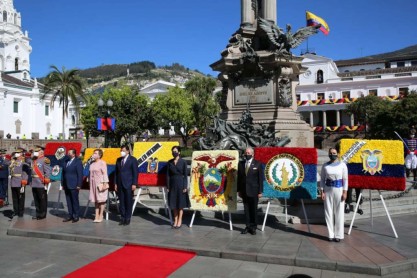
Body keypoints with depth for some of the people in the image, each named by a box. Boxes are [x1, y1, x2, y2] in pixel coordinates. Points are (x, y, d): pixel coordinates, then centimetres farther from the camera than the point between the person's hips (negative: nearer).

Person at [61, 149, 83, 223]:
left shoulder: (78, 162, -5)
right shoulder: (66, 162, 12)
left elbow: (80, 174, -8)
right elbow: (63, 173, 16)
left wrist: (79, 185, -12)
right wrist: (62, 183, 11)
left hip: (74, 186, -6)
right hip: (66, 186, 6)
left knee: (75, 201, 0)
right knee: (68, 201, 9)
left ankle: (76, 216, 8)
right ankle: (70, 216, 18)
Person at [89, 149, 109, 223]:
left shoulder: (102, 163, -11)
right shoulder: (92, 163, 11)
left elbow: (105, 174, -13)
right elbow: (91, 173, 15)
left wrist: (105, 184, -18)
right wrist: (90, 183, 14)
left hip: (100, 183, -7)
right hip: (93, 184, 7)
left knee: (101, 200, 1)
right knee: (95, 200, 11)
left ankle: (100, 216, 8)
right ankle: (96, 216, 17)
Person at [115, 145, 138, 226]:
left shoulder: (133, 160, -2)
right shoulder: (118, 160, 12)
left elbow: (135, 173, -5)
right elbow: (116, 172, 13)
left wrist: (134, 184, -11)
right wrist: (115, 183, 8)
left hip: (128, 184, -4)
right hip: (120, 184, 4)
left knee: (128, 202, 0)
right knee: (121, 202, 6)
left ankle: (127, 218, 9)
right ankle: (122, 218, 13)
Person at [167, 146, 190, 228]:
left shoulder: (183, 162, -3)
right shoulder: (169, 162, 5)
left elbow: (185, 175, -4)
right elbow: (168, 175, 5)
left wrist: (185, 187, -9)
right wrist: (168, 186, 0)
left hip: (180, 183, -3)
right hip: (172, 184, 3)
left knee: (181, 202, 2)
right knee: (173, 203, 7)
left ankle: (179, 221, 11)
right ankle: (175, 220, 19)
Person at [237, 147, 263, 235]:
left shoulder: (258, 164, -3)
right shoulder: (241, 164, 7)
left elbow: (261, 178, -4)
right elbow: (239, 177, 9)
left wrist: (260, 191, -8)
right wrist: (239, 190, 6)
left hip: (254, 191, -3)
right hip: (244, 191, 3)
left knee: (254, 210, 5)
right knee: (246, 209, 7)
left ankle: (254, 227, 16)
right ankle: (248, 226, 16)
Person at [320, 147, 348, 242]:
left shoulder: (342, 165, -3)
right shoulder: (325, 166, 2)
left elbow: (345, 179, -3)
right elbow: (322, 179, 4)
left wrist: (345, 192, -9)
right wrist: (322, 192, -3)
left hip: (339, 189, -2)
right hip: (328, 190, 2)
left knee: (339, 213, 0)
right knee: (329, 212, 3)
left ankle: (338, 235, 10)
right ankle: (331, 234, 13)